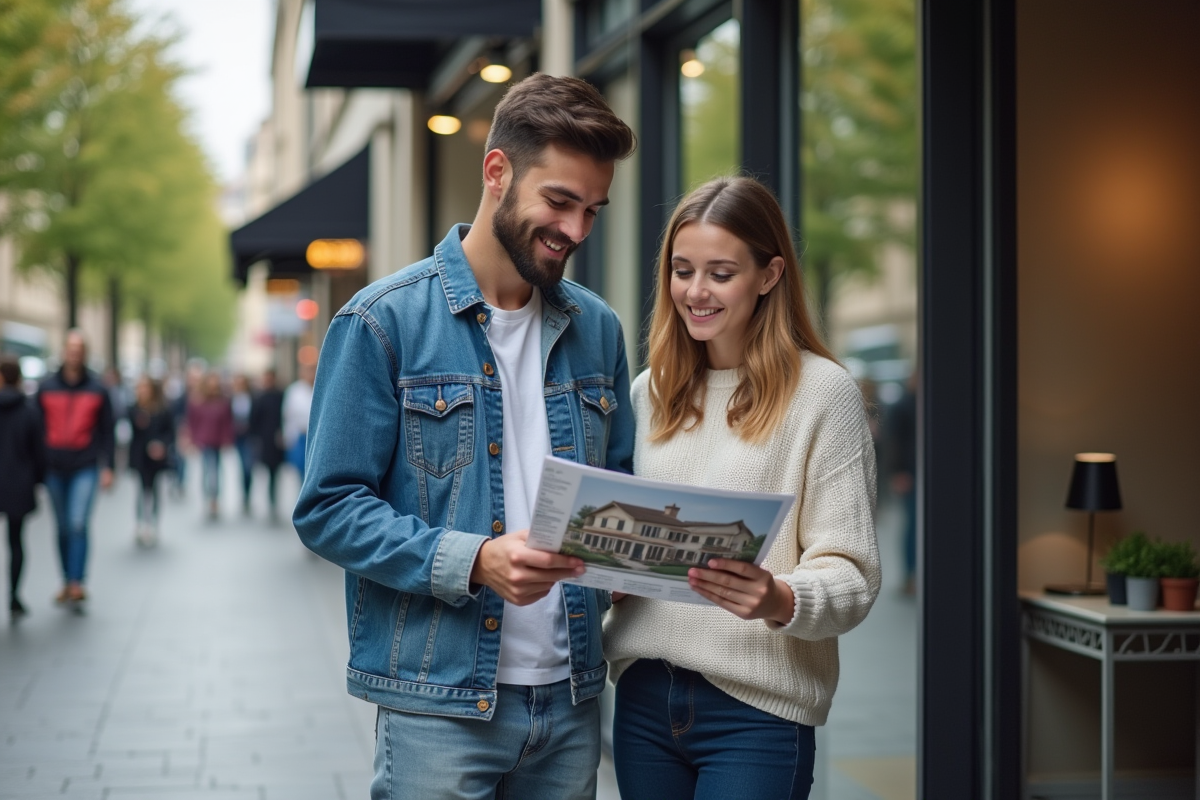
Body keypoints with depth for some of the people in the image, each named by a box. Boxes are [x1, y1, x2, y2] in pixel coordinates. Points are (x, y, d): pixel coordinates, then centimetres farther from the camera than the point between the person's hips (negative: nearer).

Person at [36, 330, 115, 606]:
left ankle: (77, 583, -15)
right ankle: (67, 583, 17)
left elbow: (107, 431, 6)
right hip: (54, 468, 2)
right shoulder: (46, 388, 6)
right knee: (63, 528, 9)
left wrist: (107, 467, 0)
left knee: (78, 524, -15)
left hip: (85, 468, -2)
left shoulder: (97, 389, 3)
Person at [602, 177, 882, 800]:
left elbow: (852, 573, -9)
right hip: (644, 696, 5)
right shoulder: (650, 392, 11)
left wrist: (781, 601, -27)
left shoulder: (824, 392, -6)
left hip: (756, 708, -5)